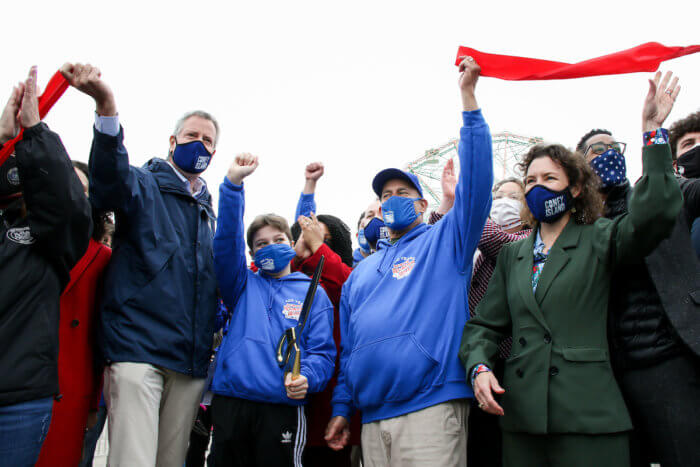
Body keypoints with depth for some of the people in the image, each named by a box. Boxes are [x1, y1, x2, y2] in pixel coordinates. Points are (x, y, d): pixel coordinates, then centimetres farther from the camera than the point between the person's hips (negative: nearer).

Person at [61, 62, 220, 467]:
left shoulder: (209, 211, 21)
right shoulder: (144, 185, 3)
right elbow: (111, 179, -22)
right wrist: (107, 110, -38)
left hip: (192, 360, 6)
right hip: (138, 349, -5)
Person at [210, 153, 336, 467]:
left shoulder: (313, 294, 10)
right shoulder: (244, 285, 14)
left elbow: (322, 350, 3)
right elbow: (226, 243, 0)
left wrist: (306, 377, -19)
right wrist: (233, 182, -9)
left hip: (283, 406, -1)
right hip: (229, 402, 2)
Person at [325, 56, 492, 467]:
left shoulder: (446, 241, 7)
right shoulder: (363, 270, 22)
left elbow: (477, 179, -7)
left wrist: (468, 96, -11)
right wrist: (342, 407, 14)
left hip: (430, 407, -5)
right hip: (372, 417, 5)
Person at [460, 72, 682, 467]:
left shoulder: (599, 240, 5)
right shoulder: (512, 255, 16)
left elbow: (656, 212, -15)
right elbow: (485, 325, 12)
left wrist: (653, 133, -16)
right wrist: (479, 367, -7)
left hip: (588, 416, -3)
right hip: (522, 414, 4)